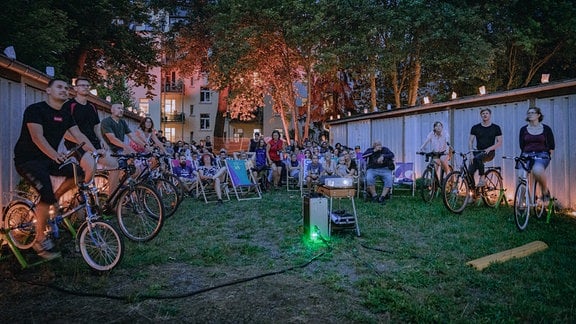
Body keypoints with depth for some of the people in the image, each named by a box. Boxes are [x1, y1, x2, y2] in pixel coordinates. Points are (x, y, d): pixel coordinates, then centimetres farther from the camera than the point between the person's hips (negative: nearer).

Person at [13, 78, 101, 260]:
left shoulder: (65, 115, 7)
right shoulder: (35, 109, -13)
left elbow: (79, 136, -2)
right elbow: (37, 137, -25)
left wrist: (96, 153, -18)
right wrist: (55, 155, -41)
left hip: (49, 159, 7)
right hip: (28, 159, -7)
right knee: (46, 195, -22)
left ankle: (54, 199, 9)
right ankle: (40, 240, -6)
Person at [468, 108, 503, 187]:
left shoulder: (496, 128, 5)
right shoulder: (475, 128, 8)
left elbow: (500, 142, 1)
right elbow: (470, 141, 8)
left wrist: (489, 148, -15)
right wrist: (471, 150, -10)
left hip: (489, 153, -3)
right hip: (478, 152, 3)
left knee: (477, 158, -37)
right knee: (470, 172, -15)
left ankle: (482, 179, -26)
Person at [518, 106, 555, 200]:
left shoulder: (546, 128, 6)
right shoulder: (523, 129, 10)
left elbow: (551, 146, 9)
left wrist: (548, 156, 2)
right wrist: (525, 155, 2)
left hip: (542, 155, -2)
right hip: (527, 155, 3)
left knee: (537, 170, -37)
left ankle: (545, 191, -11)